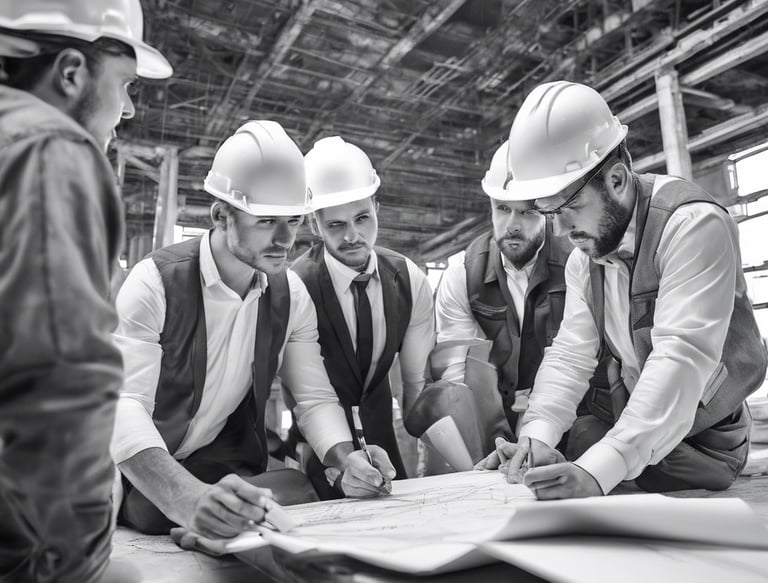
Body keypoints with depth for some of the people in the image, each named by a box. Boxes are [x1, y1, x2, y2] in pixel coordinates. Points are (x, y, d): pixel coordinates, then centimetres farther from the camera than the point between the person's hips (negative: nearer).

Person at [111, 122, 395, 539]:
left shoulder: (290, 294, -4)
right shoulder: (156, 282, -19)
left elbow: (313, 396, -2)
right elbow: (122, 405, -30)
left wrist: (345, 459, -24)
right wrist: (192, 498, -47)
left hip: (230, 470, 5)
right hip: (144, 482, -5)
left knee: (303, 490, -20)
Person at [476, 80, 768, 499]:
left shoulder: (694, 224, -24)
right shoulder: (582, 258, 0)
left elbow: (682, 359, -35)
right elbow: (571, 352, -8)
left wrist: (597, 470, -44)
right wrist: (537, 436, -26)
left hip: (701, 443, -5)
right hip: (625, 424, 5)